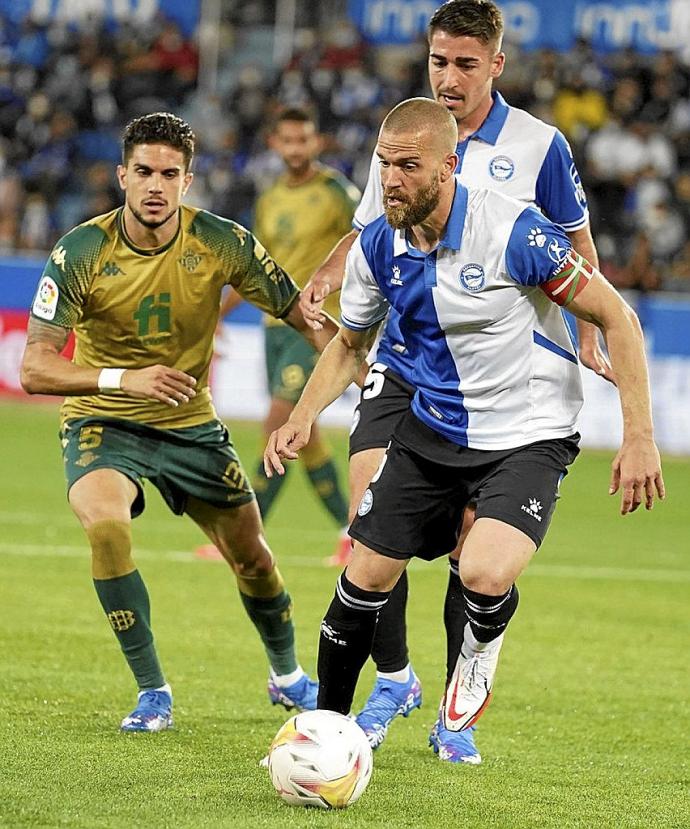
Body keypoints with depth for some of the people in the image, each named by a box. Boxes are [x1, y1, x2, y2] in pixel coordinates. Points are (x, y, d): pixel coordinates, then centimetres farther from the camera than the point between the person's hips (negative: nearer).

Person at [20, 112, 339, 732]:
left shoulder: (222, 243, -13)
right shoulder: (82, 253, -18)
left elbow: (303, 315, -3)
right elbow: (35, 369, -22)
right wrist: (123, 379, -38)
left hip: (191, 425, 3)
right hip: (102, 424, -3)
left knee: (252, 558, 8)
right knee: (105, 524, -31)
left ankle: (287, 676, 40)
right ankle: (153, 693, -17)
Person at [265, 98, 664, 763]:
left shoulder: (513, 233, -23)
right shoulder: (377, 248, -5)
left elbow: (616, 319, -14)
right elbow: (350, 345, 14)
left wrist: (638, 437, -18)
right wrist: (302, 417, -4)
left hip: (528, 437, -5)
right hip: (431, 428, 5)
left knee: (484, 576, -28)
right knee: (365, 577, 2)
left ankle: (478, 654, 9)